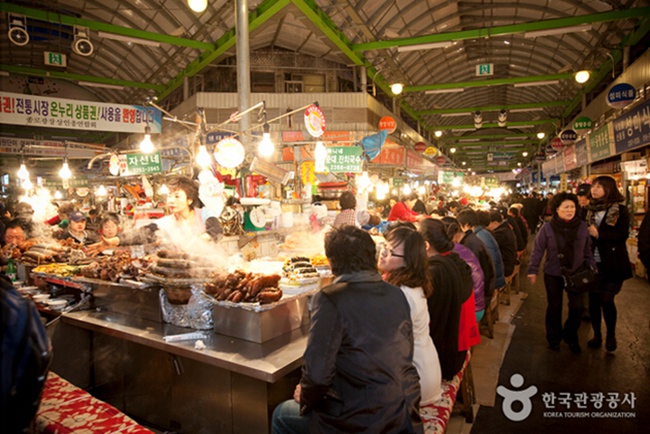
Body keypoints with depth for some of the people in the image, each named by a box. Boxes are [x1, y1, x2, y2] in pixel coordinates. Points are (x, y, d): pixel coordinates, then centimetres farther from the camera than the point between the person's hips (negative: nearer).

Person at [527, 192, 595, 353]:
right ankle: (554, 338, 30)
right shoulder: (547, 228, -11)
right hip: (553, 274, -2)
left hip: (576, 274, 2)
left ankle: (571, 337, 29)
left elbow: (587, 250, 5)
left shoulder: (582, 226, -4)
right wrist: (533, 270, -8)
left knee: (577, 307, 4)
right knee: (554, 307, 11)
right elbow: (537, 250, -7)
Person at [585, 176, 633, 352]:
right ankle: (597, 334, 23)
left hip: (612, 264, -3)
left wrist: (599, 234, -18)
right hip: (592, 262, 4)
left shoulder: (620, 210, -3)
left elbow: (623, 236, -12)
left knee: (606, 300, 0)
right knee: (593, 299, 7)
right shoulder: (590, 210, 9)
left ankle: (611, 335, 23)